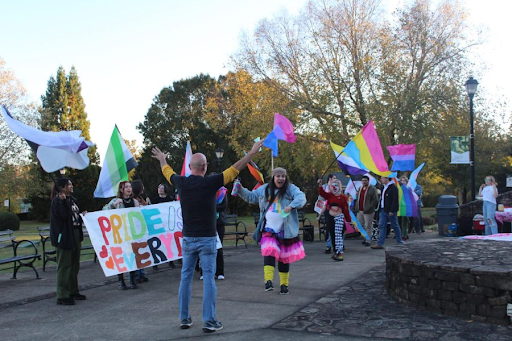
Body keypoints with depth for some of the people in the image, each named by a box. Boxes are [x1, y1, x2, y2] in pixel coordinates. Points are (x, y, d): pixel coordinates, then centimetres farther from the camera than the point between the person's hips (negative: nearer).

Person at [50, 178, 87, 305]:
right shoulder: (58, 201, -12)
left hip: (75, 235, 9)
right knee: (64, 266, -6)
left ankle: (73, 292, 25)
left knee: (74, 265, 15)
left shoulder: (72, 199, 15)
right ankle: (62, 296, -1)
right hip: (64, 237, -9)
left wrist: (82, 215, 9)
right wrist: (63, 201, -34)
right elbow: (65, 215, -25)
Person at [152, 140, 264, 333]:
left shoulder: (181, 183, -2)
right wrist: (252, 153, 3)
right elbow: (235, 169, -7)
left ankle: (184, 319, 18)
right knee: (208, 279, 0)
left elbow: (167, 172, 20)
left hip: (188, 239, 4)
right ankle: (209, 321, 1)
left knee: (186, 278, 12)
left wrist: (162, 159, 41)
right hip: (207, 239, -4)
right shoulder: (210, 183, -13)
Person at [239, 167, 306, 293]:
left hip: (285, 231, -1)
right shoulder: (264, 189, 8)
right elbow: (251, 197, 20)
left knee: (284, 257, 9)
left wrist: (291, 206, -38)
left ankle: (284, 284, 21)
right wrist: (240, 189, 5)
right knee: (269, 253, -19)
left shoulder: (291, 188, -3)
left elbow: (301, 197, -20)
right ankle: (268, 281, -23)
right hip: (269, 229, 1)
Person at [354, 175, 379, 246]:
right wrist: (356, 207, 10)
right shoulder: (360, 188, 15)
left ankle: (367, 240, 5)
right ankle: (365, 238, 27)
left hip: (368, 212, -7)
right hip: (359, 211, 7)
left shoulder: (372, 189, -8)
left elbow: (375, 200, -13)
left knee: (368, 226, -2)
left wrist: (368, 208, -18)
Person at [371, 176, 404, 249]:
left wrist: (392, 211, -21)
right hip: (383, 210, 8)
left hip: (390, 211, -8)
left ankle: (399, 241, 23)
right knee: (382, 226, 1)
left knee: (395, 226, 6)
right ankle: (380, 244, 0)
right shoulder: (384, 187, 15)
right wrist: (380, 209, 15)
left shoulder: (393, 188, -12)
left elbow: (395, 200, -18)